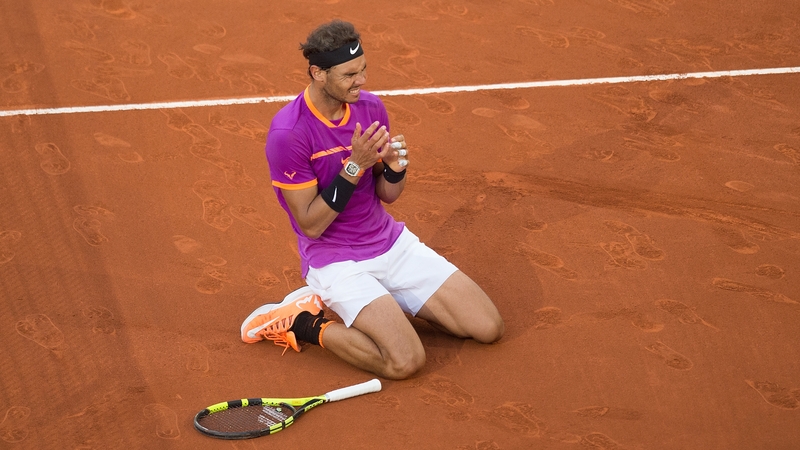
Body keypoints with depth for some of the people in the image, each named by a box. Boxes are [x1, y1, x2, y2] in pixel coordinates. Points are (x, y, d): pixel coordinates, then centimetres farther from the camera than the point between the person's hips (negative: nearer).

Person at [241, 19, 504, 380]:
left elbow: (387, 195, 8)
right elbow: (311, 225, -18)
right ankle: (303, 323, -4)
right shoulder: (287, 134, -20)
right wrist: (355, 166, -27)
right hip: (336, 261, -7)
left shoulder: (371, 107, -1)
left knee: (489, 328, -2)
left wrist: (395, 166, -15)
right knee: (405, 361, -27)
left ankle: (386, 301, 15)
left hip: (393, 243, 7)